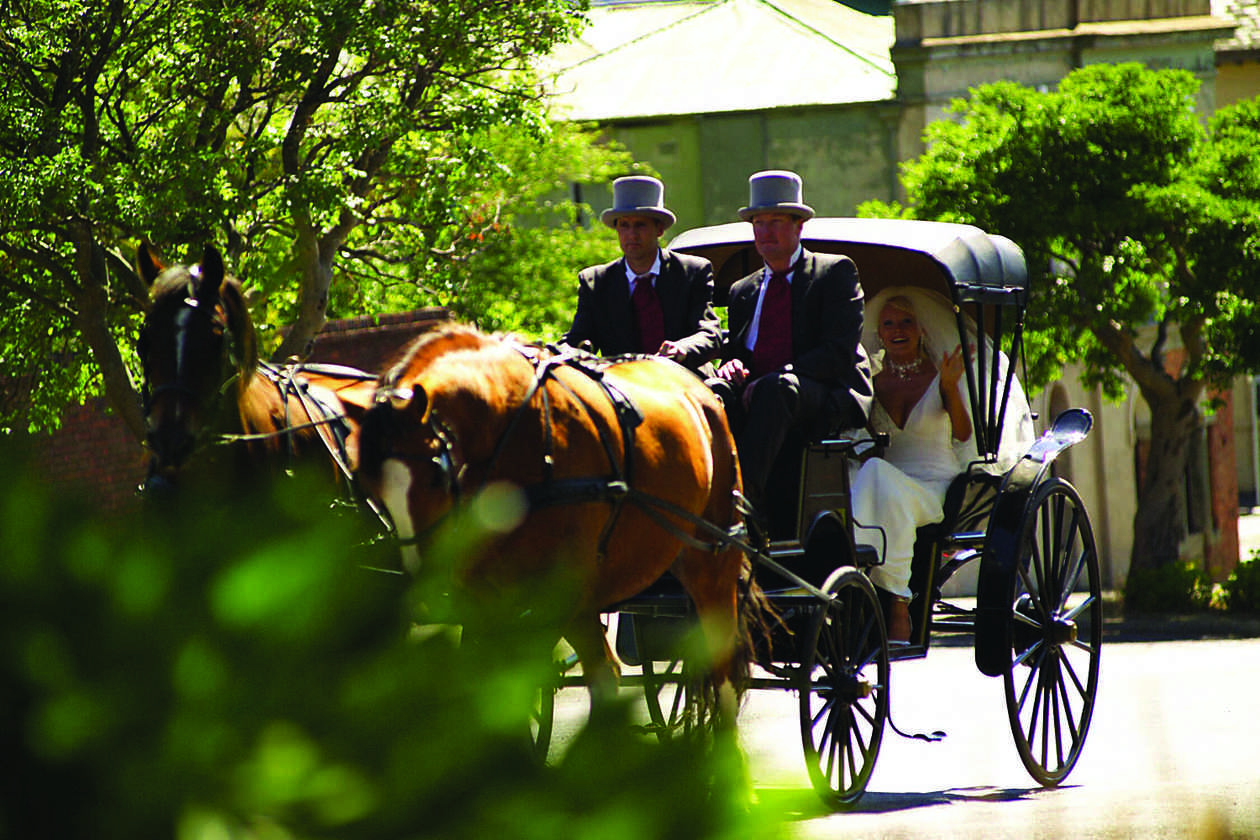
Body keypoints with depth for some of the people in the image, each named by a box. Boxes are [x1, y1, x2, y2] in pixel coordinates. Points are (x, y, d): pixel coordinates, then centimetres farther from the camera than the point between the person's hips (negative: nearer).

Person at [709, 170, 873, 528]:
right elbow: (735, 349, 20)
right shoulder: (743, 291, 24)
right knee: (715, 391, -30)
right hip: (757, 395, 4)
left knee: (778, 389, -39)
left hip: (826, 399, -4)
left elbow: (840, 353, -5)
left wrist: (774, 379, -16)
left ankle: (745, 494, -49)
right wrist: (731, 364, -7)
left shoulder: (836, 273, 7)